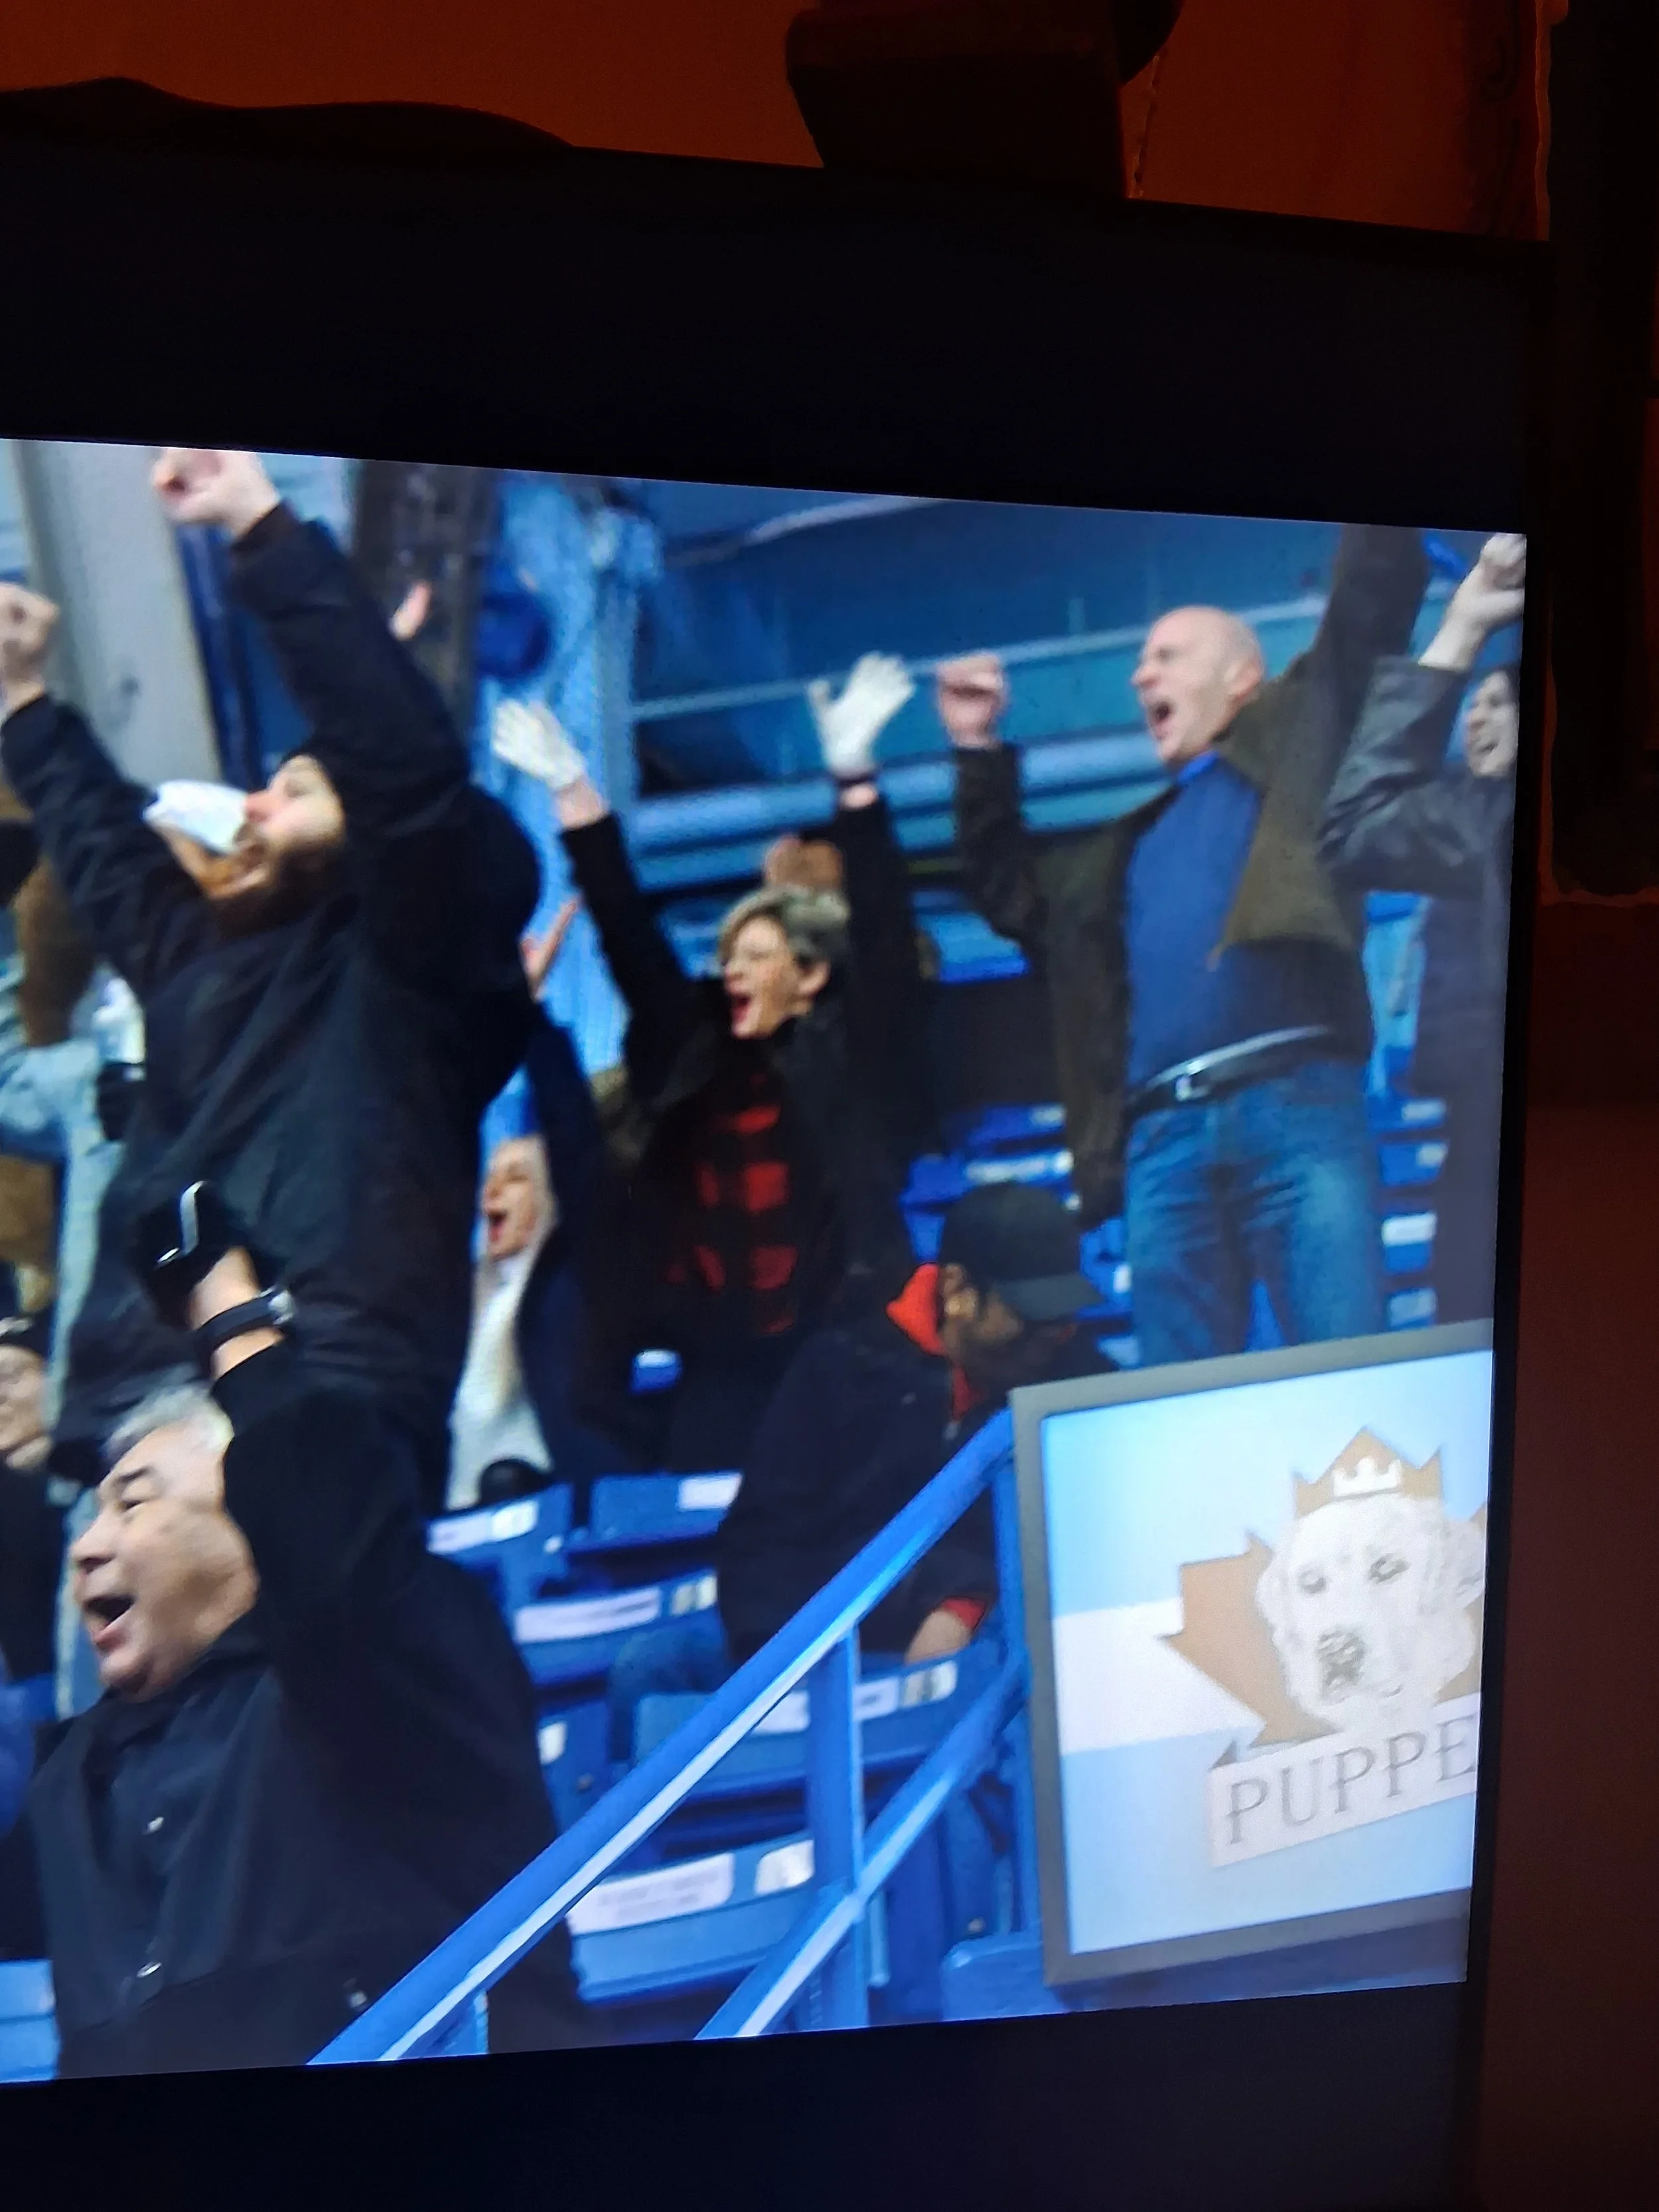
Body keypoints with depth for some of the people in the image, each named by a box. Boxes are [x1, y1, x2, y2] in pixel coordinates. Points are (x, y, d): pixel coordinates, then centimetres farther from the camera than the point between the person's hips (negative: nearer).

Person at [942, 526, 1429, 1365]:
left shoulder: (1292, 740, 19)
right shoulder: (1133, 844, 31)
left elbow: (1372, 603, 11)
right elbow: (1010, 892, 33)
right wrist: (978, 751, 27)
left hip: (1295, 1103, -4)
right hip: (1162, 1139, 5)